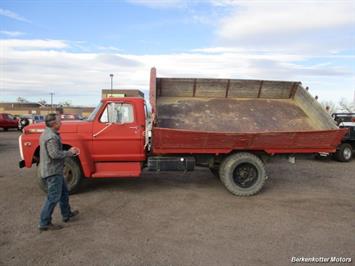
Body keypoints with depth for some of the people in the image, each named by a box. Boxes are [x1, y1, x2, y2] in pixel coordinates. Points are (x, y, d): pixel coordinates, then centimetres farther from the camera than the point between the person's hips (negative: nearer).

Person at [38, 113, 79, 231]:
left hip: (54, 170, 11)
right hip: (53, 171, -11)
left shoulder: (48, 133, 11)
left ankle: (67, 214, 35)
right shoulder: (51, 137, -23)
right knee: (53, 197, -2)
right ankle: (44, 224, 9)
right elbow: (55, 154, -28)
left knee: (64, 193, 21)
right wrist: (70, 152, -15)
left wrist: (69, 151, 5)